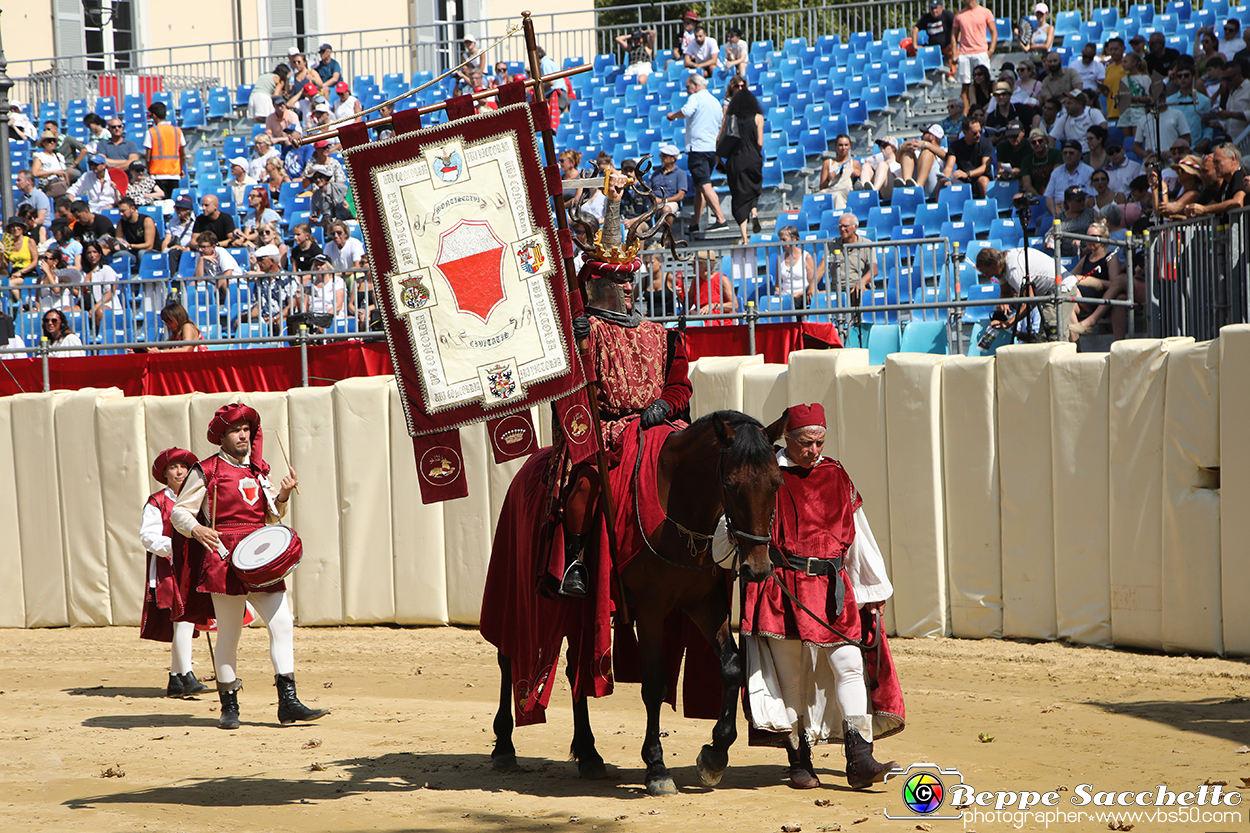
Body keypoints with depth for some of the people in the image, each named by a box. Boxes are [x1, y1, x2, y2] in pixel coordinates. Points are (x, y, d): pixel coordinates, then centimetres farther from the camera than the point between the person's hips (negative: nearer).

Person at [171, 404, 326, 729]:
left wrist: (283, 495, 6)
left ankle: (288, 702, -4)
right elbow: (179, 512, 1)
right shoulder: (205, 471, 0)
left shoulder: (259, 470, 16)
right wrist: (196, 529, -19)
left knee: (282, 624, -6)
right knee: (228, 635, 0)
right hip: (225, 561, -5)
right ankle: (229, 706, 11)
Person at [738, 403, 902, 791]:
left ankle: (859, 759, -11)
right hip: (781, 588, -3)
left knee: (850, 665, -9)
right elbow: (728, 534, 4)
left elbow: (858, 536, 18)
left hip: (830, 588, 3)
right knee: (790, 675, 1)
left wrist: (875, 588, 20)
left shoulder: (836, 477, 11)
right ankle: (799, 761, 12)